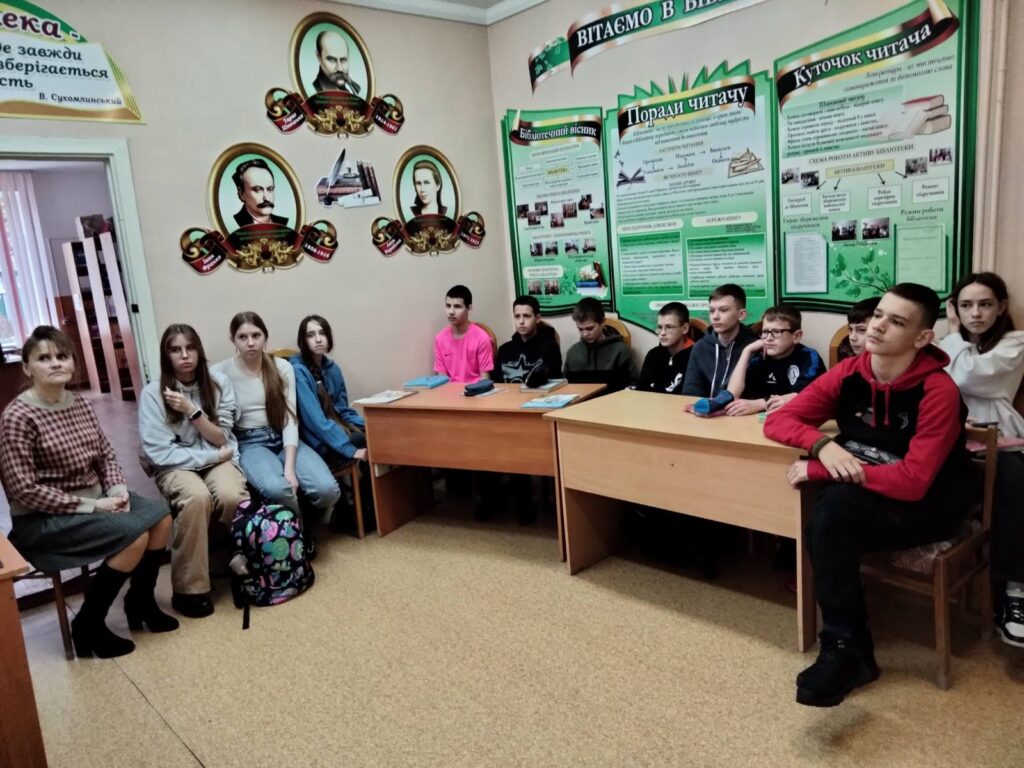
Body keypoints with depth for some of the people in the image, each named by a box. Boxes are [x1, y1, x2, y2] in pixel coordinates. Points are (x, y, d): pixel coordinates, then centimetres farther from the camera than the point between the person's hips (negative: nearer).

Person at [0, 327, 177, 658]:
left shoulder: (80, 405, 5)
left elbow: (106, 455, 12)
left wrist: (118, 491, -8)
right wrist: (89, 506, -21)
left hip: (94, 498, 7)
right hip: (42, 519, -7)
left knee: (161, 517, -8)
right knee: (135, 535, -23)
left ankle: (141, 600, 14)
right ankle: (88, 624, -5)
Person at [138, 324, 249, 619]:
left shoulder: (219, 383, -1)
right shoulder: (153, 393, -8)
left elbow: (221, 439, -3)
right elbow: (159, 453, -13)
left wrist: (192, 410, -18)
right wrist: (214, 456, -14)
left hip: (217, 459, 2)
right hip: (174, 466, -2)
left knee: (232, 496, -32)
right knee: (197, 497, -35)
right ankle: (190, 587, -20)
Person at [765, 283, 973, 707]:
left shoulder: (938, 391, -22)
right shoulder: (848, 373, -7)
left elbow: (912, 481, -28)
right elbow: (778, 420, -5)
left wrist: (817, 470, -25)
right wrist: (822, 445, -26)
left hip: (928, 505, -5)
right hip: (862, 502, 5)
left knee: (835, 508, -31)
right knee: (829, 516, -27)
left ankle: (842, 649, -16)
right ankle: (852, 650, -10)